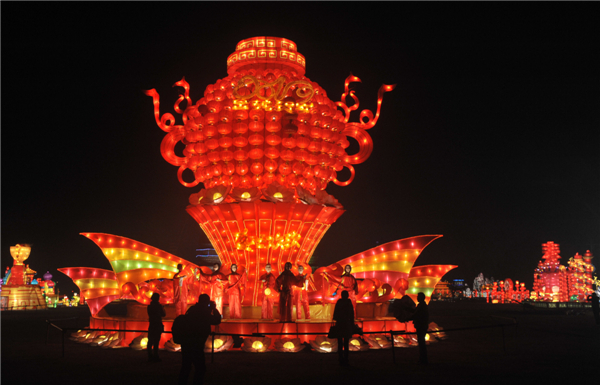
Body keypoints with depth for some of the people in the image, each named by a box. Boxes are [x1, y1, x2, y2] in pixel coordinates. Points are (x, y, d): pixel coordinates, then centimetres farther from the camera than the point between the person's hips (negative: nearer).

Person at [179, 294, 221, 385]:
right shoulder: (203, 311, -12)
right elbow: (217, 321, -2)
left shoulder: (192, 309, 11)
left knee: (186, 367, 19)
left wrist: (212, 309, 23)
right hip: (195, 344, -9)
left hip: (186, 342, 9)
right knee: (200, 368, -2)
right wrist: (214, 308, 9)